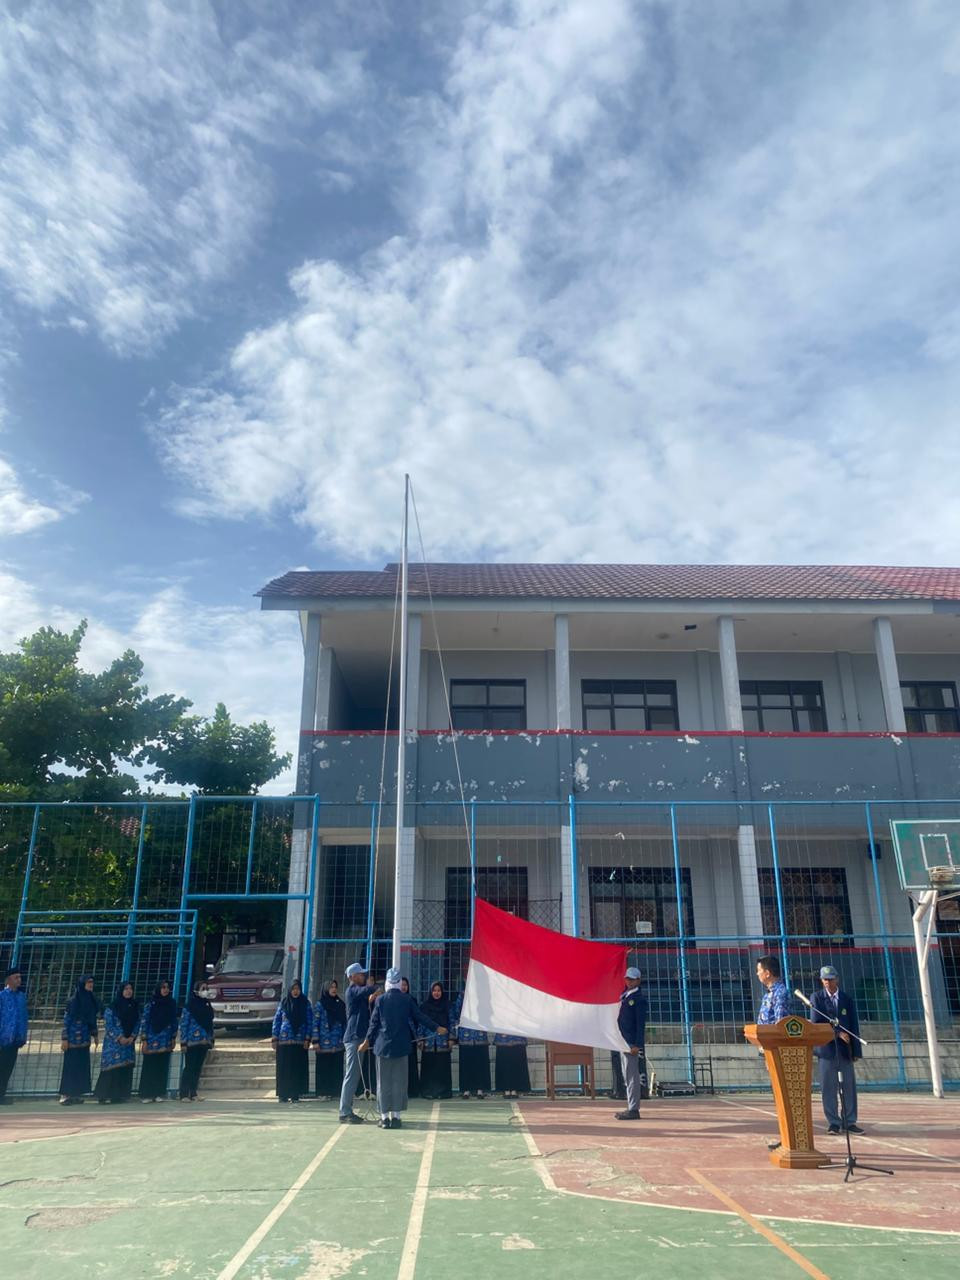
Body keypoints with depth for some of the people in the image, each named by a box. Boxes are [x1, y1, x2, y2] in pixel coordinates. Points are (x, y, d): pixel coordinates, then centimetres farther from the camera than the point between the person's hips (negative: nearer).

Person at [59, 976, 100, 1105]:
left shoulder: (92, 1000, 9)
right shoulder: (73, 1000, -11)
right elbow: (66, 1020, -13)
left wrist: (95, 1035, 15)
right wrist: (64, 1039, -16)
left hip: (84, 1039, 7)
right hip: (73, 1038, -7)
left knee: (82, 1066, 8)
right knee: (71, 1066, -3)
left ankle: (77, 1094, 14)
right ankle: (66, 1095, 3)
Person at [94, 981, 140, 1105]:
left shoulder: (135, 1005, 8)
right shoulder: (112, 1006, -6)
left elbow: (138, 1023, 10)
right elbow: (108, 1024, -9)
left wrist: (132, 1037, -4)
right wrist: (120, 1038, -13)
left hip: (129, 1042, 5)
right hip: (114, 1042, -5)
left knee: (126, 1068, 3)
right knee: (111, 1067, -10)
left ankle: (121, 1095, 10)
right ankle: (103, 1096, -3)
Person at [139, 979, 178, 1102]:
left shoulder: (172, 1003, 7)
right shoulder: (151, 1002, -4)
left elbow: (174, 1021, 10)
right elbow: (144, 1020, -5)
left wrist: (173, 1038, 7)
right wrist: (144, 1040, -9)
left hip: (165, 1041, 3)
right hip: (152, 1039, -3)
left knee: (162, 1067, 4)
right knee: (149, 1067, 0)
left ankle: (160, 1094, 11)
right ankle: (146, 1095, 8)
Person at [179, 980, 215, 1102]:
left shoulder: (207, 1005, 11)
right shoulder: (189, 1005, -5)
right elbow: (183, 1024, -8)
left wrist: (211, 1040, 12)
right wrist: (183, 1042, -13)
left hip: (204, 1041, 5)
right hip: (192, 1041, -5)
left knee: (198, 1068, 7)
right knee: (189, 1067, -4)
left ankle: (193, 1094, 14)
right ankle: (184, 1094, 1)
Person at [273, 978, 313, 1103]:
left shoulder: (305, 1003, 5)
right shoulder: (283, 1003, 6)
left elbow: (310, 1022, 4)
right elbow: (276, 1020, 7)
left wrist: (307, 1038, -5)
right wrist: (275, 1039, 1)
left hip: (300, 1041, 0)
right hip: (284, 1041, 0)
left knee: (298, 1068, 0)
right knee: (283, 1068, 0)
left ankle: (295, 1095, 7)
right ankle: (283, 1095, 8)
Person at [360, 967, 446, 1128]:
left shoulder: (380, 1000, -4)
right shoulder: (407, 999, -3)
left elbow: (374, 1022, 0)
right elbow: (420, 1017, 2)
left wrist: (368, 1041, 13)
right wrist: (436, 1028, 14)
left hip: (383, 1045, 0)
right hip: (401, 1046, 0)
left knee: (383, 1082, 7)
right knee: (399, 1081, 8)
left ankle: (385, 1116, 8)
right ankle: (396, 1116, 9)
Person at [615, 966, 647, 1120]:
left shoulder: (639, 999, -8)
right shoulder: (623, 997, 16)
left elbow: (641, 1024, -13)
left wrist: (637, 1045, -17)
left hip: (632, 1042, -8)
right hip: (623, 1042, 8)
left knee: (632, 1076, -7)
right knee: (627, 1077, 13)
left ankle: (633, 1109, -3)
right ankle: (631, 1107, 19)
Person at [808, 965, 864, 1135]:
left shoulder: (847, 999, 7)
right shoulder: (816, 997, 2)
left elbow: (854, 1026, 5)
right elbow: (816, 1022, -7)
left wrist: (856, 1051, -1)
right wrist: (837, 1033, -16)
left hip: (844, 1049, 2)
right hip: (826, 1049, -2)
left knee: (849, 1086, 4)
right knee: (828, 1088, 0)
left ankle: (849, 1122, 14)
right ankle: (833, 1123, 8)